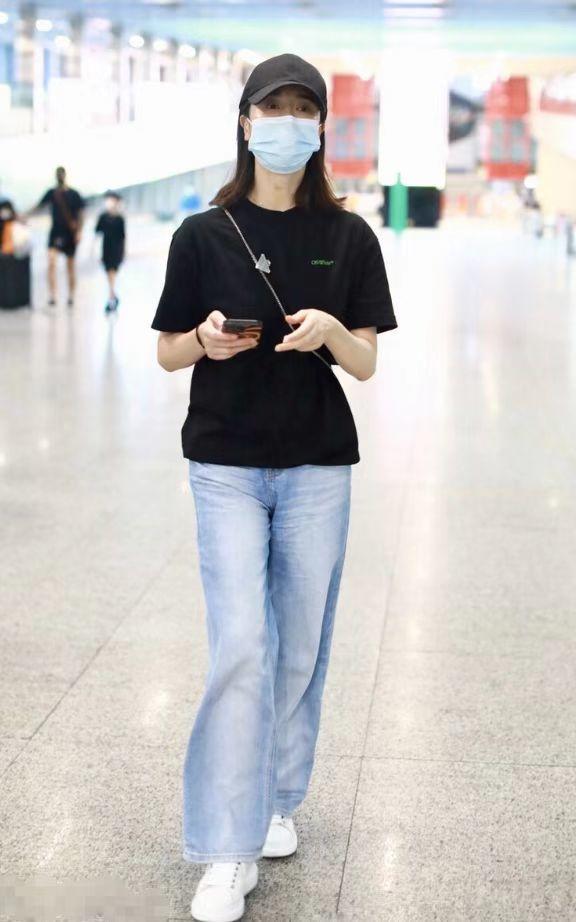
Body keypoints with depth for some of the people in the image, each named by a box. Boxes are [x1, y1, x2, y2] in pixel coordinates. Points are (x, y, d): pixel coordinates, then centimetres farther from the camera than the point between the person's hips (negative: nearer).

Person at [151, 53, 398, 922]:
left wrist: (329, 330, -20)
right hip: (226, 466, -2)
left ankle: (278, 802, 30)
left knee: (302, 647, 10)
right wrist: (207, 340, -17)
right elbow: (167, 353, 4)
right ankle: (230, 852, -2)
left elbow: (367, 364, 1)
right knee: (240, 647, -9)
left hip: (318, 467, 2)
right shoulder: (203, 235, -2)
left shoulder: (349, 237, 1)